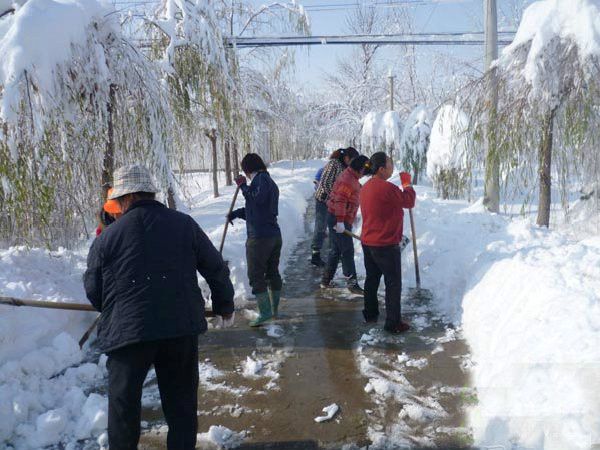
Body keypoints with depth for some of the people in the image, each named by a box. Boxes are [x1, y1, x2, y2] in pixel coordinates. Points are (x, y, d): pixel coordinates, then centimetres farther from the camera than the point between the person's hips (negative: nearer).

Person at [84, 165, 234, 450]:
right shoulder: (185, 224, 3)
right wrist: (224, 304, 23)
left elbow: (93, 290, 5)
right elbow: (216, 269, 7)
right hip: (181, 327, 2)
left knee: (123, 404, 15)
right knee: (181, 400, 16)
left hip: (127, 331, -2)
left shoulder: (107, 237, -3)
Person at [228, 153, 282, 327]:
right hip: (275, 235, 10)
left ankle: (265, 312, -3)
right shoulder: (271, 182, 21)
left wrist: (243, 186, -14)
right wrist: (236, 213, 17)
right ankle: (274, 309, 26)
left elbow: (257, 199, -27)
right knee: (272, 273, 16)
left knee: (256, 275, -3)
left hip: (259, 237, -10)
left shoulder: (260, 179, -10)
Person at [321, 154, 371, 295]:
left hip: (338, 220, 11)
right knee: (347, 251, -6)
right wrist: (340, 221, -27)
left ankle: (326, 280, 22)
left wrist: (344, 221, 23)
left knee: (335, 251, 15)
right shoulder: (348, 179, -17)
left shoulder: (352, 178, 17)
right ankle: (352, 282, -1)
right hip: (339, 220, -11)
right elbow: (340, 201, -24)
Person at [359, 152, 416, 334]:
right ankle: (393, 323, 5)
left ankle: (370, 313, 31)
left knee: (372, 278, 20)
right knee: (393, 283, 0)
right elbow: (409, 202, -11)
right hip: (386, 245, -9)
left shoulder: (366, 186, 8)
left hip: (368, 242, 9)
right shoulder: (386, 188, -23)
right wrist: (407, 184, 1)